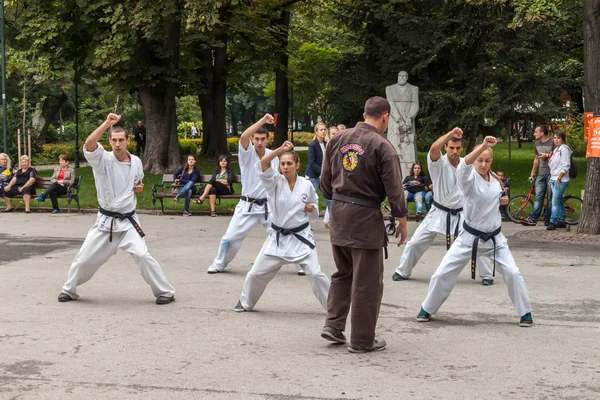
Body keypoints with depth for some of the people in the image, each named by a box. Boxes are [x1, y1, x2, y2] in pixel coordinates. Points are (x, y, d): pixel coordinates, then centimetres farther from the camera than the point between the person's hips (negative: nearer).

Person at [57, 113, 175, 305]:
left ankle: (165, 292, -4)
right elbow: (89, 144, -33)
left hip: (128, 222, 1)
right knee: (84, 258, 7)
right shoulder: (102, 160, -12)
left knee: (142, 256, -17)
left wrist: (139, 188, -2)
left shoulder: (136, 162, 0)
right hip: (106, 221, -1)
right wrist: (107, 123, -34)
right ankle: (69, 290, 32)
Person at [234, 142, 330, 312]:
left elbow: (314, 216, 9)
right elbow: (262, 164, -25)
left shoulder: (306, 185, -3)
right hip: (278, 238, 1)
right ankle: (246, 303, 31)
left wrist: (311, 209, -13)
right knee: (257, 273, 7)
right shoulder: (274, 182, -6)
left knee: (315, 274, -5)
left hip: (301, 237, -1)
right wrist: (280, 149, -29)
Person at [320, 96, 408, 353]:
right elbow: (394, 188, -11)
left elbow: (325, 180, 10)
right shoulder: (382, 146, -13)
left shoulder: (338, 140, 4)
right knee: (367, 282, 4)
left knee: (343, 273, 23)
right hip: (366, 217, -6)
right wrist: (402, 220, 0)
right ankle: (362, 340, 11)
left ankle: (333, 325, 17)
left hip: (338, 214, 6)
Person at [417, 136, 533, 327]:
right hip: (470, 237, -3)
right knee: (443, 273, -2)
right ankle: (427, 309, 19)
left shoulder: (495, 179, 1)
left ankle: (525, 312, 12)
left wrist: (502, 200, -5)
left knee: (512, 273, -6)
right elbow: (464, 164, -41)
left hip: (494, 237, 3)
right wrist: (483, 145, -54)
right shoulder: (469, 179, -16)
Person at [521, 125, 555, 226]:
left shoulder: (552, 143, -7)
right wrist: (533, 172, 21)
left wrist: (547, 155, -14)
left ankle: (547, 219, 5)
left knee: (550, 197, 0)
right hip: (541, 174, 6)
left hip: (551, 173, -6)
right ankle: (533, 219, -6)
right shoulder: (537, 144, 14)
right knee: (538, 197, 0)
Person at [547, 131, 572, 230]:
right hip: (554, 179, 9)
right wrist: (551, 179, 20)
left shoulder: (564, 149, -11)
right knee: (559, 201, 12)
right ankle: (562, 221, 18)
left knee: (556, 201, -12)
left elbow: (565, 166, -18)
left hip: (560, 180, -9)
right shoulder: (556, 149, 18)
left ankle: (553, 222, -12)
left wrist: (559, 178, -19)